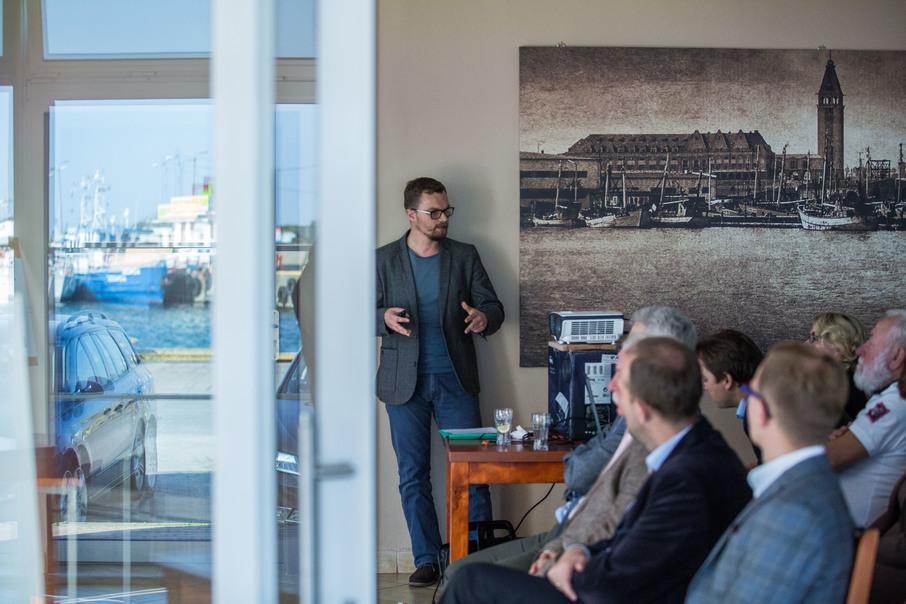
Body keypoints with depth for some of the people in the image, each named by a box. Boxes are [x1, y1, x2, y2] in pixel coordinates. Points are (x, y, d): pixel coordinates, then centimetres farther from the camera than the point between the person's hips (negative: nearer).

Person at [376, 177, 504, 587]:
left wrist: (484, 318, -20)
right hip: (405, 383, 0)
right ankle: (426, 560, 14)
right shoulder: (384, 260, 4)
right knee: (413, 476, 4)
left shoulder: (465, 257, 6)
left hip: (455, 380, 0)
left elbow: (493, 306, 5)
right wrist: (384, 318, -19)